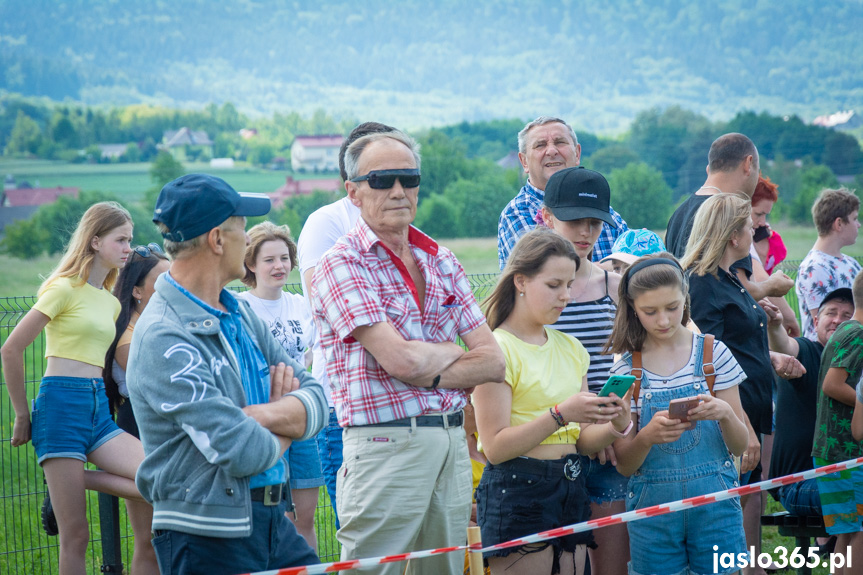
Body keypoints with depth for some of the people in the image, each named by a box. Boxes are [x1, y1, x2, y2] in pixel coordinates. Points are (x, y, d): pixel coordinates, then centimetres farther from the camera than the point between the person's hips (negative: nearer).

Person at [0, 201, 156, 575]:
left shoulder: (111, 303, 18)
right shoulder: (65, 288, -5)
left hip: (98, 407, 7)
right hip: (62, 403, -7)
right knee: (75, 537, -8)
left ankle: (68, 481, 0)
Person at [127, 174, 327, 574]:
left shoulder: (239, 314, 12)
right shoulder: (163, 338, -17)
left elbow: (316, 399, 4)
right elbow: (244, 452, -23)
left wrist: (260, 415, -16)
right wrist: (285, 424, -1)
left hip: (273, 523, 8)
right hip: (207, 538, -8)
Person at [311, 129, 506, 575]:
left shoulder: (441, 261, 14)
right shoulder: (342, 265, -5)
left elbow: (494, 362, 8)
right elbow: (401, 360, -17)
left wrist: (429, 374, -8)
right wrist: (452, 352, 4)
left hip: (453, 442, 6)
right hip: (385, 446, -6)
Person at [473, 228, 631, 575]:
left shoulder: (570, 348, 15)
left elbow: (581, 441, 15)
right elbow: (495, 448, -16)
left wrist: (616, 426, -5)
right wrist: (560, 414, -24)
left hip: (570, 489, 7)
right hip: (517, 491, -7)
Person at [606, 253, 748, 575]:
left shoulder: (714, 354, -1)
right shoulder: (626, 370, -1)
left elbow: (739, 446, 1)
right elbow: (624, 465, -1)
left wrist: (724, 413, -20)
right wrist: (648, 436, -21)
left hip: (713, 501, 0)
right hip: (653, 506, 0)